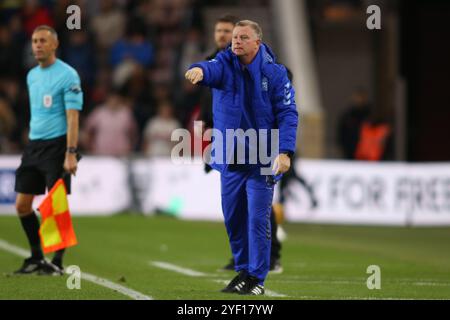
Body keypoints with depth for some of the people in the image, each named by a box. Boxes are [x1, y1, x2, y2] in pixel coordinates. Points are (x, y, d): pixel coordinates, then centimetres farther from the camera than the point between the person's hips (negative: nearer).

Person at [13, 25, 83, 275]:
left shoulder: (67, 75, -9)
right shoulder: (32, 76, 14)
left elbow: (73, 117, -14)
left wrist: (71, 154, -20)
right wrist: (33, 145, 17)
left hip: (56, 144, -7)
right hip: (33, 144, 7)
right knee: (22, 204, 5)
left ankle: (58, 262, 1)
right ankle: (37, 257, 18)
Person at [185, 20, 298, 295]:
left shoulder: (275, 73, -4)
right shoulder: (225, 64, 2)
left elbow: (288, 114, -5)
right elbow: (212, 70, -22)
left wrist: (285, 152, -17)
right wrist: (199, 70, -48)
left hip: (262, 159, -4)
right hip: (230, 158, 4)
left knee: (258, 219, -5)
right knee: (233, 218, 11)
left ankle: (257, 278, 3)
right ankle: (243, 272, 25)